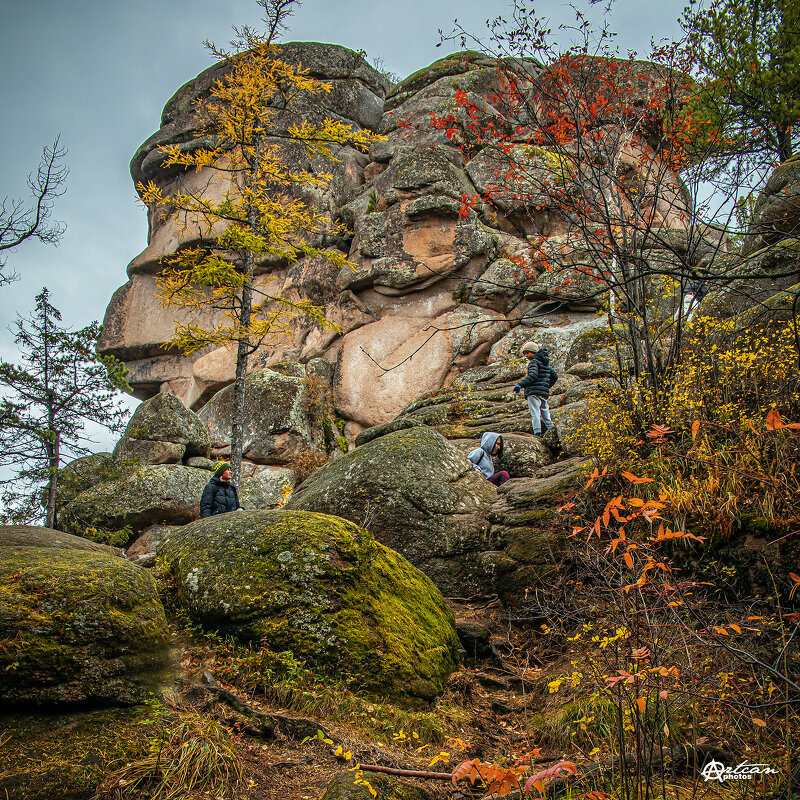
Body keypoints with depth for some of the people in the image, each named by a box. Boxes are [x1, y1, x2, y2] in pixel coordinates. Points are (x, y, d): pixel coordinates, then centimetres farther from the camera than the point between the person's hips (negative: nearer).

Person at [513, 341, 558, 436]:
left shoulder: (534, 362, -5)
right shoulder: (546, 363, 22)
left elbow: (533, 375, -21)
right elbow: (555, 376, 28)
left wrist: (520, 385, -26)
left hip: (534, 392, -9)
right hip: (544, 393, 9)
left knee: (535, 413, -13)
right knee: (545, 414, 12)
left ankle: (537, 433, -22)